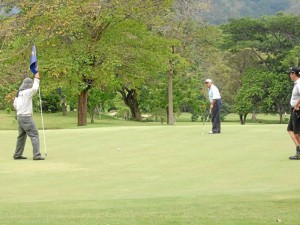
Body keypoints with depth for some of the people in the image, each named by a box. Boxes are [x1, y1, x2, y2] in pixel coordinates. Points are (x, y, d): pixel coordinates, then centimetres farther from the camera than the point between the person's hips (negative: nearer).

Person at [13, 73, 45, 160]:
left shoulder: (19, 92, 13)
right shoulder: (27, 92, -15)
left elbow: (15, 104, 21)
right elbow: (35, 88, -31)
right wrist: (36, 79, -18)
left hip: (20, 117, 9)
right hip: (26, 117, -9)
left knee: (22, 136, 18)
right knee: (34, 135, -8)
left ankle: (18, 155, 23)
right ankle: (36, 155, -13)